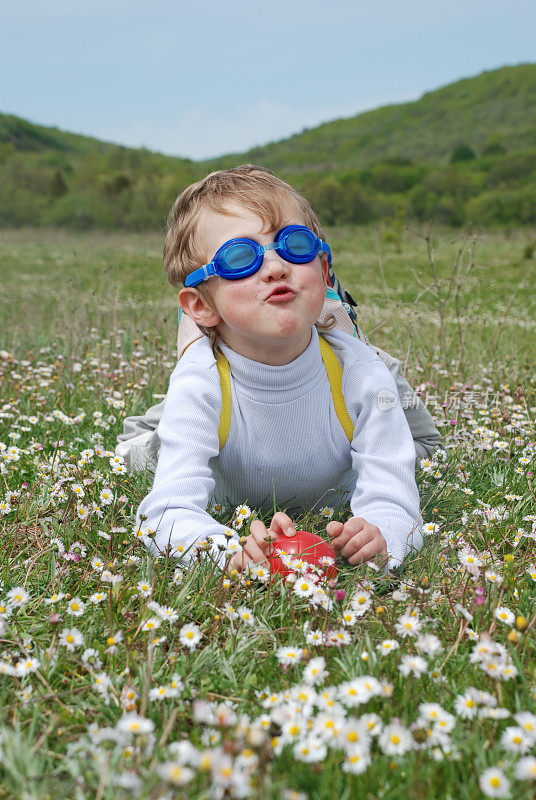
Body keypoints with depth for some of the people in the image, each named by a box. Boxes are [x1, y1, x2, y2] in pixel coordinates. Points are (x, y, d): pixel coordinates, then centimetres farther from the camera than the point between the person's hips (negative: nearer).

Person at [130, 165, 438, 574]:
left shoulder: (360, 373, -36)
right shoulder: (200, 382, -41)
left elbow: (392, 504, -39)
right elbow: (169, 513, -47)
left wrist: (378, 535, -66)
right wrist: (233, 551, -70)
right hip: (231, 518, -3)